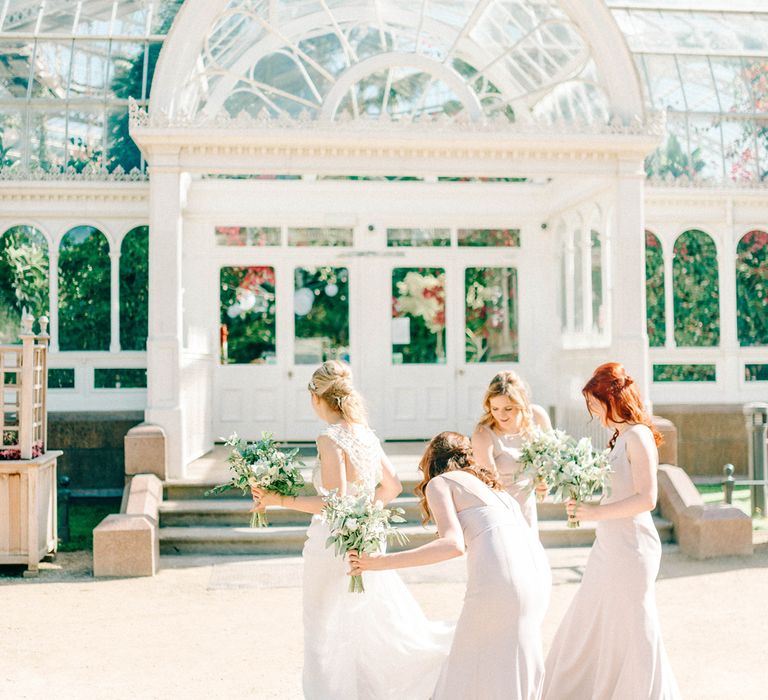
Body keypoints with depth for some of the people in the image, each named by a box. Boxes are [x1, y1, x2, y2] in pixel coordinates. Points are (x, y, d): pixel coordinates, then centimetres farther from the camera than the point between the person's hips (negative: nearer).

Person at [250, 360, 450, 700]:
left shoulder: (330, 438, -17)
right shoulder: (366, 434, 6)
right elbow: (392, 487, 14)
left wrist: (280, 500, -19)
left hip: (333, 545, -8)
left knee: (329, 639, 7)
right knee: (383, 629, 17)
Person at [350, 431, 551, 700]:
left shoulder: (439, 483, 8)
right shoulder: (485, 482, 30)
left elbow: (454, 544, -7)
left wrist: (382, 562, -8)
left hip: (500, 572, -7)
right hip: (536, 566, 7)